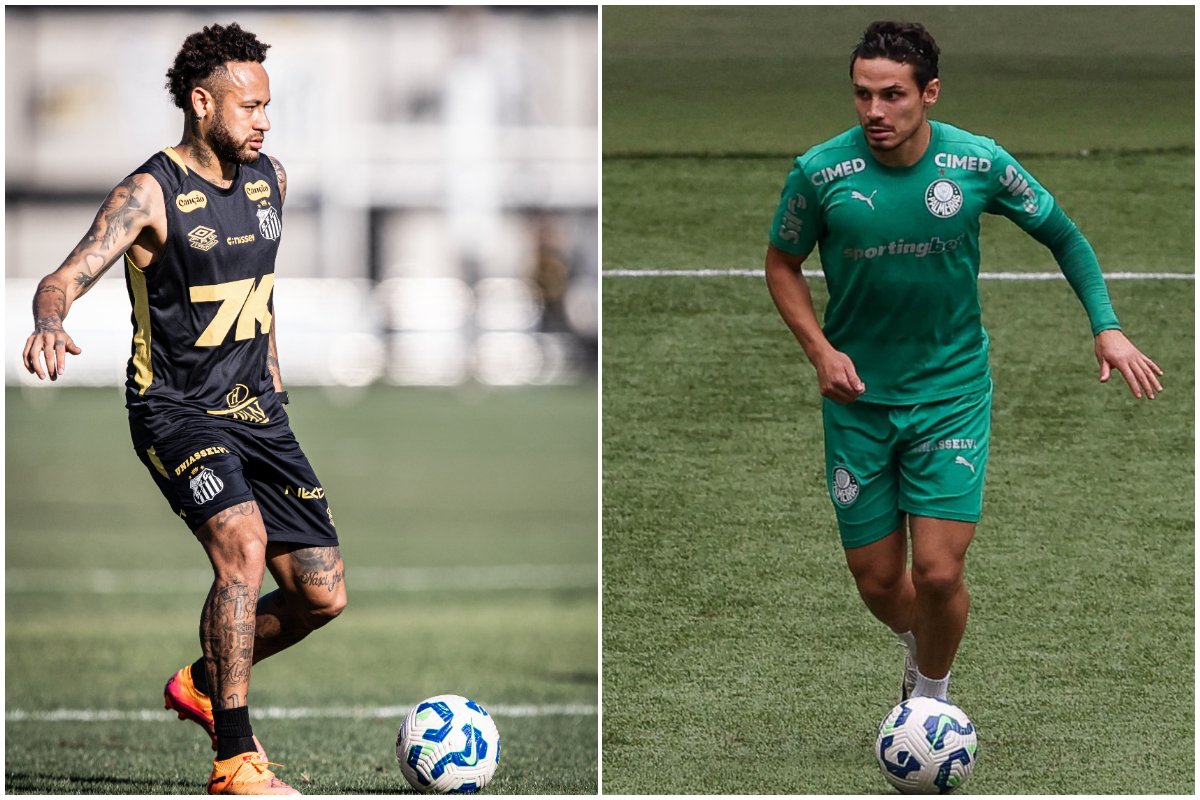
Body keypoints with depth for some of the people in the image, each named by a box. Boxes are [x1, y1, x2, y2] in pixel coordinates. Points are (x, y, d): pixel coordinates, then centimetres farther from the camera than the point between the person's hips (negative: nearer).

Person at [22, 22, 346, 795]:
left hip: (256, 411, 7)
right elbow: (66, 277, -26)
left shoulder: (270, 179, 6)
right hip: (176, 409, -7)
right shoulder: (151, 194, -15)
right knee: (243, 542, -31)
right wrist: (51, 321, -48)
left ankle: (203, 682, 31)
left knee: (322, 593, 2)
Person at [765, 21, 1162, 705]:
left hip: (952, 393, -1)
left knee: (937, 571, -10)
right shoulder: (820, 172, -12)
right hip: (858, 396, 1)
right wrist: (821, 349, -10)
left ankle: (932, 696, 19)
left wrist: (1107, 327, -2)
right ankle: (919, 647, 42)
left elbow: (1062, 234, 6)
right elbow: (783, 264, 5)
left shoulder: (978, 162, -11)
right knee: (878, 580, 6)